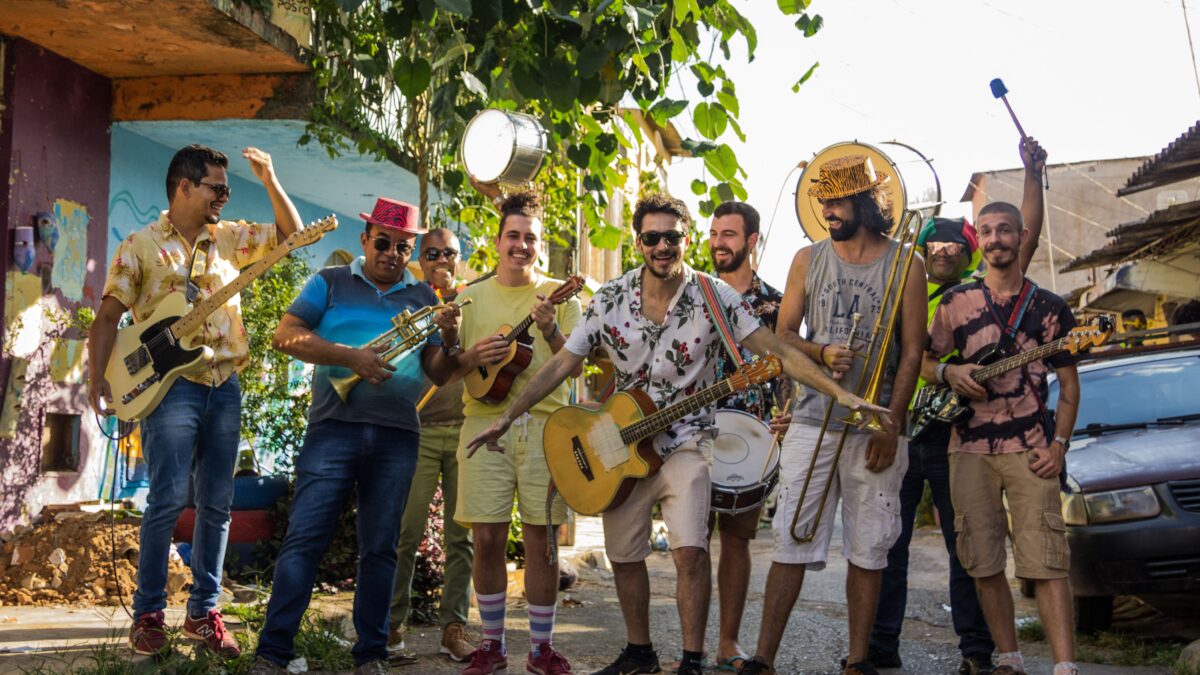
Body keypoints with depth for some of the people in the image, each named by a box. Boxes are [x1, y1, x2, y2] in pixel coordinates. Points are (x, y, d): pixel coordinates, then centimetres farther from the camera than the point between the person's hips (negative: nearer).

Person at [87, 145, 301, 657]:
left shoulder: (229, 238, 12)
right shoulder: (140, 246, 1)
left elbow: (291, 233, 14)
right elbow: (108, 316, -1)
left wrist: (270, 180, 1)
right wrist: (97, 381, -11)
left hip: (225, 386, 5)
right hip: (171, 385, -4)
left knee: (217, 503, 6)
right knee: (168, 500, -10)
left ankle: (203, 610, 16)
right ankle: (148, 612, 5)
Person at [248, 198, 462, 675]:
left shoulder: (423, 297, 14)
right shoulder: (330, 283, 7)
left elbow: (437, 375, 12)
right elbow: (286, 335, -6)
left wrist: (449, 342, -9)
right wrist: (351, 357, -17)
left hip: (397, 435, 3)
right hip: (334, 425, -2)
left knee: (380, 547, 8)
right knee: (304, 537, -6)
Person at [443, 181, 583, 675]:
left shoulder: (559, 295, 8)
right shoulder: (471, 297, 12)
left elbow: (576, 366, 0)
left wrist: (550, 331, -18)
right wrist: (471, 357, -9)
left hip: (545, 425, -1)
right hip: (484, 422, 1)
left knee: (541, 539, 1)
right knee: (487, 539, 1)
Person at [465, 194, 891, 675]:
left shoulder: (714, 296, -11)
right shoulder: (611, 298, -4)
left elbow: (779, 352, -13)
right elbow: (562, 364, -2)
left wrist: (841, 393, -23)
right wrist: (506, 418, -7)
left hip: (684, 440, -3)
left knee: (689, 550, -18)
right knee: (623, 555, 10)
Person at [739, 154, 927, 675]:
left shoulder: (905, 265, 3)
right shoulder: (808, 259, 10)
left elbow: (912, 352, 0)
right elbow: (783, 334, 11)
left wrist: (891, 424, -7)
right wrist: (821, 352, -10)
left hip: (876, 427, -1)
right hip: (813, 422, 1)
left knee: (868, 549, 4)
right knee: (792, 543, -1)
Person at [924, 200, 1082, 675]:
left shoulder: (1050, 308, 6)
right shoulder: (955, 302, 7)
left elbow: (1069, 385, 8)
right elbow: (925, 362, 12)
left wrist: (1059, 444, -4)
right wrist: (948, 373, -11)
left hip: (1031, 449, -2)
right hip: (969, 447, 2)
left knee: (1045, 562, -10)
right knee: (984, 564, 4)